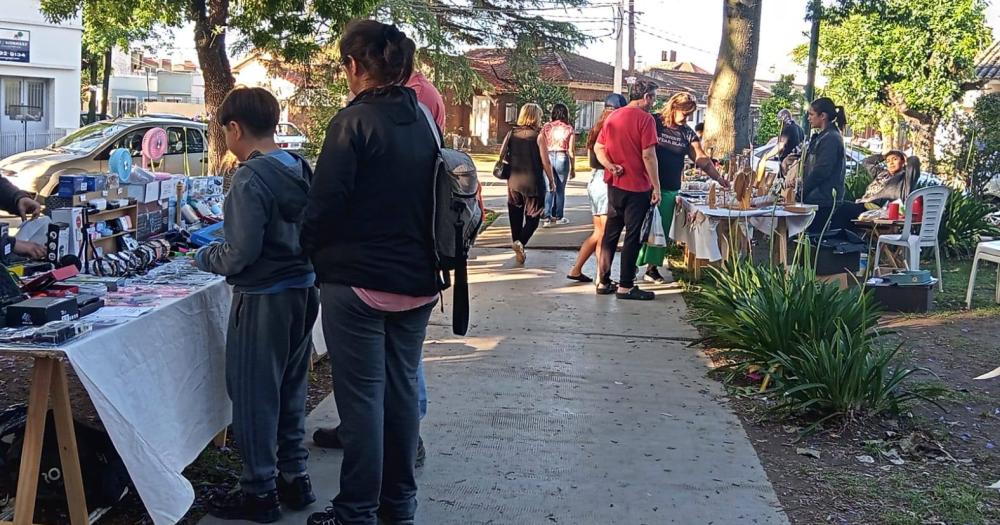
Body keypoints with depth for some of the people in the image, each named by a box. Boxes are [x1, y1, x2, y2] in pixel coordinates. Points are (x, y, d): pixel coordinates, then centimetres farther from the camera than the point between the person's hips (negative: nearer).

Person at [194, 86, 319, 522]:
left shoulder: (251, 177, -18)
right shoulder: (300, 168, 5)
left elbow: (242, 253, -21)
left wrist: (204, 257, -2)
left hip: (264, 299, -8)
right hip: (303, 289, 8)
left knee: (253, 393, 4)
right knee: (290, 387, 18)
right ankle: (294, 476, 28)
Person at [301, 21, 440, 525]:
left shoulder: (354, 121, -13)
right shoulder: (423, 119, 8)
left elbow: (324, 204, -15)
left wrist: (312, 256, 2)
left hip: (358, 281, -7)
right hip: (417, 279, 7)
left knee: (362, 396, 1)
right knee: (401, 388, 14)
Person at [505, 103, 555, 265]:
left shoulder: (511, 134, 3)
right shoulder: (538, 136, -9)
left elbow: (502, 156, 7)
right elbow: (545, 162, -9)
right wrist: (552, 180, 3)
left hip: (514, 182, 4)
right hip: (533, 183, -4)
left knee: (516, 217, 13)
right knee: (532, 218, 5)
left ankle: (520, 252, 19)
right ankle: (521, 243, -19)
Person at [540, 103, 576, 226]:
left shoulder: (546, 127, 2)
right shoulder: (569, 128, -1)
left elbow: (540, 146, 0)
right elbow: (571, 151, -1)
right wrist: (573, 168, 6)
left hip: (548, 158, 1)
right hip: (562, 158, -1)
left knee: (549, 188, 7)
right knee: (560, 189, 9)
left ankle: (546, 215, -3)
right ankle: (558, 217, 17)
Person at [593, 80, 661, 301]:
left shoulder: (612, 117, 10)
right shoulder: (645, 119, -13)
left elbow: (598, 147, 10)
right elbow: (648, 155, -17)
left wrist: (610, 166, -5)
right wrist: (656, 187, -12)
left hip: (614, 184, 7)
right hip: (637, 186, -7)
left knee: (610, 232, 13)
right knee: (633, 236, 0)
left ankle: (603, 282, 17)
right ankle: (625, 286, 3)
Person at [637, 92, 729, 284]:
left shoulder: (687, 133, 10)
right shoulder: (654, 123, -4)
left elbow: (701, 158, 7)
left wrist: (719, 178, -1)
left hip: (670, 189, 5)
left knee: (662, 230, 7)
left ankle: (652, 268, 16)